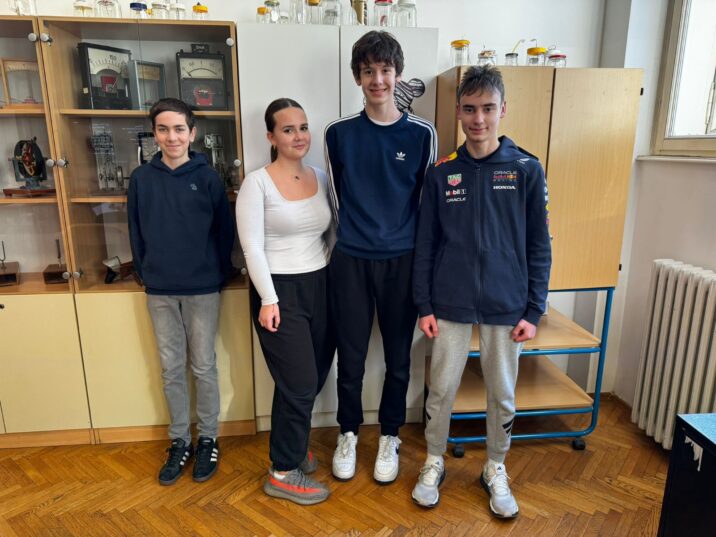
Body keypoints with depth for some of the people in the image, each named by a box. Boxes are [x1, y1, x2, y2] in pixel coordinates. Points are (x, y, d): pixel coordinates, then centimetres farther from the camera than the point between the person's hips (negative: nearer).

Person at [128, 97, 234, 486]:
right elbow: (136, 234, 7)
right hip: (159, 292, 3)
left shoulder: (208, 177, -6)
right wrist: (146, 275, 5)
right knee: (171, 369, 12)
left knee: (204, 367, 8)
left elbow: (224, 231, -2)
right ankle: (179, 442, 28)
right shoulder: (141, 179, 1)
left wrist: (220, 277, -3)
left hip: (202, 289, -2)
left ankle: (208, 440, 25)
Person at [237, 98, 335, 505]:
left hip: (321, 286, 6)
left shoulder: (321, 177, 7)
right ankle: (283, 473, 20)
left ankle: (292, 442, 40)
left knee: (314, 378, 14)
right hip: (280, 289, -6)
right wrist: (268, 299, -16)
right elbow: (252, 247, -13)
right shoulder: (257, 183, -10)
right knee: (299, 383, -1)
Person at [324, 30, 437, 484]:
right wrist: (360, 236, 9)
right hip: (351, 263, 0)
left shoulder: (421, 134, -1)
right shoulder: (339, 134, 1)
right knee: (350, 356, 10)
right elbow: (338, 200, 8)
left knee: (399, 358, 11)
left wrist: (419, 256, 6)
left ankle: (389, 438, 33)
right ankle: (349, 433, 33)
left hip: (402, 263, 0)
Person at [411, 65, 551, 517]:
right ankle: (434, 463, 34)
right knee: (441, 390, 10)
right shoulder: (441, 173, 0)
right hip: (450, 306, 1)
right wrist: (424, 306, -1)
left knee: (502, 394, 14)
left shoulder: (527, 170, -3)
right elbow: (425, 245, 2)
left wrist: (534, 311, -3)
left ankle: (496, 469, 37)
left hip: (506, 307, 0)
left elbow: (539, 247, -1)